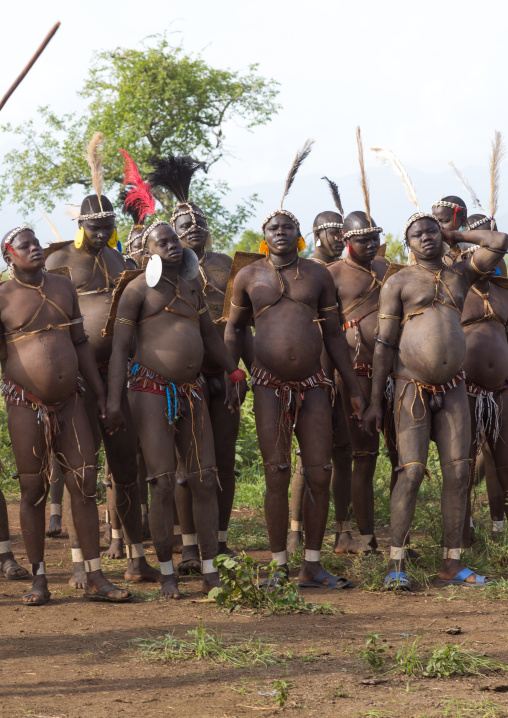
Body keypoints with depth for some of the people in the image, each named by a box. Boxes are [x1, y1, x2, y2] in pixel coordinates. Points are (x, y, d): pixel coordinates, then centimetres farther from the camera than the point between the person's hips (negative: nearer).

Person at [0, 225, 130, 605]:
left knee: (85, 484, 0)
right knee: (34, 491, 1)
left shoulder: (63, 287, 11)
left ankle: (95, 577, 4)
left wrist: (100, 394, 13)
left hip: (69, 401, 4)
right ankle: (39, 581, 9)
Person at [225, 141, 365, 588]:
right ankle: (280, 567, 4)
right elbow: (234, 328, 16)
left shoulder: (318, 274, 10)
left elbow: (334, 334, 12)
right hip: (269, 386, -2)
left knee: (319, 474, -1)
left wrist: (354, 387, 9)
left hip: (314, 386, 2)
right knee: (277, 475, -4)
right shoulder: (249, 277, 6)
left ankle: (312, 566, 7)